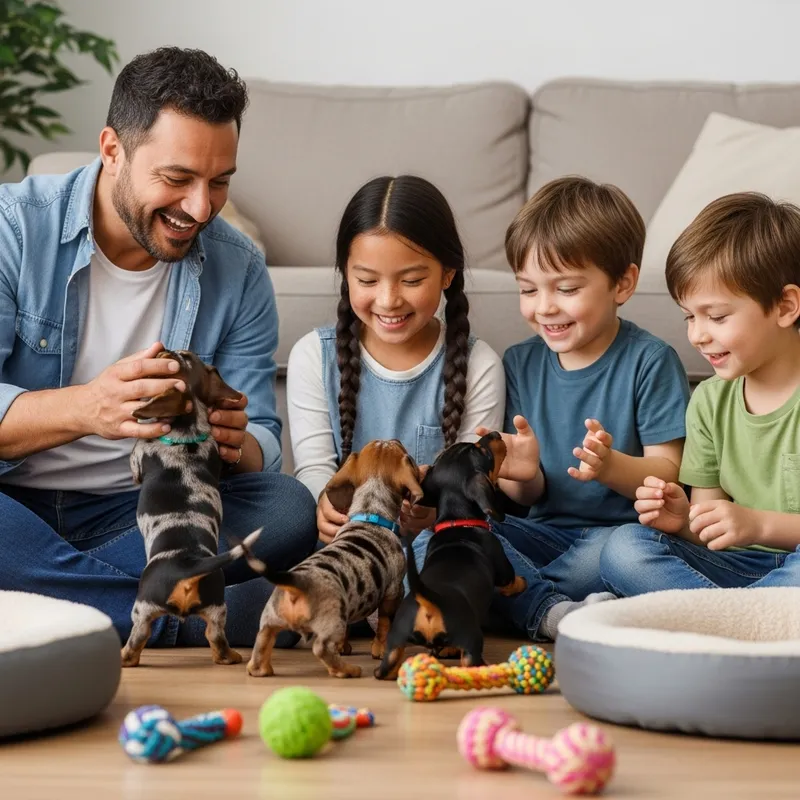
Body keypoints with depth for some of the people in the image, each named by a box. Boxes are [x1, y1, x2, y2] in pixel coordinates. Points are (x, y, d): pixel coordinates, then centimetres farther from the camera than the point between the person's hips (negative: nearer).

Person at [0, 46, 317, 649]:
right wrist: (84, 409, -36)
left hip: (143, 516, 4)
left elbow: (262, 444, 2)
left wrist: (235, 446, -23)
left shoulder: (240, 272, 3)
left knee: (291, 509, -24)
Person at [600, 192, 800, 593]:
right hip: (738, 566, 5)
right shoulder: (709, 401, 10)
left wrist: (760, 524, -22)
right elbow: (711, 531, 12)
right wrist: (685, 520, -10)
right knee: (624, 548, -18)